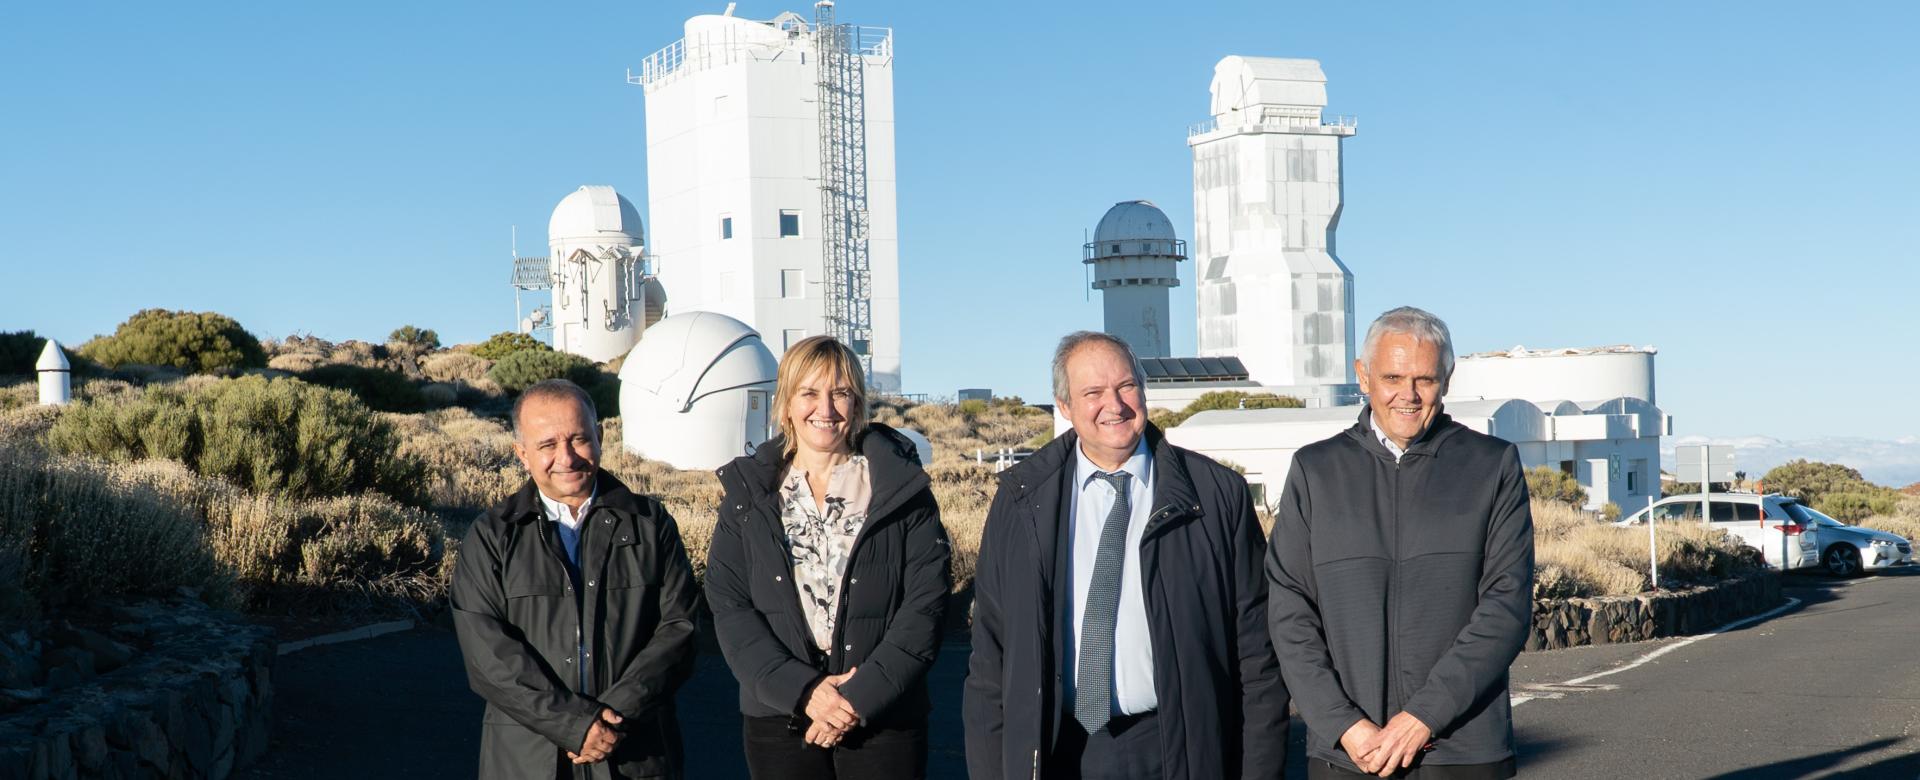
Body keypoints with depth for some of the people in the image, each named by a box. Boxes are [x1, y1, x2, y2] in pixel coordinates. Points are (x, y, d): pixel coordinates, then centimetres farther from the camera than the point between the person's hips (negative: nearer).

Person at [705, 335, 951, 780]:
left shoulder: (901, 488, 1)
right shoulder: (748, 495, 6)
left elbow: (926, 605, -5)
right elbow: (730, 609, -2)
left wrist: (863, 695, -15)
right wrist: (802, 690, -13)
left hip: (886, 719, -1)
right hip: (779, 720, 1)